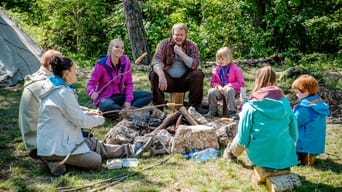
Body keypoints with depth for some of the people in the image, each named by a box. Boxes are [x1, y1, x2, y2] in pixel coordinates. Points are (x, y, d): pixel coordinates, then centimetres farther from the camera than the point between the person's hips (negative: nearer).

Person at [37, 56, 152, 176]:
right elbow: (81, 121, -16)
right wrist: (99, 119, 2)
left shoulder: (54, 89, 10)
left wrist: (87, 113, 13)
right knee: (95, 160, -13)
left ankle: (130, 150, 18)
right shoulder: (64, 93, -22)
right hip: (54, 147, -10)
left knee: (95, 144, 12)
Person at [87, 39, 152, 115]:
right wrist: (92, 93, -32)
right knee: (108, 105, -42)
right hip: (105, 98, -5)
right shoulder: (102, 64, -13)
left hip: (120, 96, 5)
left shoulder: (126, 61, -2)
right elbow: (91, 83, -9)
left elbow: (129, 83, 2)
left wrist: (128, 100, -12)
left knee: (149, 95, -10)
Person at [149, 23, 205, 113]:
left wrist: (180, 52, -20)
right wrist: (161, 76, -39)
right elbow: (156, 61, -21)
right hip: (168, 79, 0)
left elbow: (194, 65, -18)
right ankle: (158, 106, -15)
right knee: (154, 75, -27)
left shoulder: (192, 46, -3)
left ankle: (195, 106, -12)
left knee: (198, 74, -26)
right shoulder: (164, 44, -4)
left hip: (184, 80, 0)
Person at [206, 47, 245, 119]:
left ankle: (232, 112, -29)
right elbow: (213, 82, 12)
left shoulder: (236, 69, -5)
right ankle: (213, 111, -6)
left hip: (232, 89, -3)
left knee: (229, 91, -39)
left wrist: (229, 85, -19)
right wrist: (218, 86, -12)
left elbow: (241, 83, -7)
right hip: (220, 90, 4)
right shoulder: (216, 69, 7)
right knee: (211, 91, -26)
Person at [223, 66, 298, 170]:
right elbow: (294, 131, 3)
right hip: (285, 159, 3)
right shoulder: (285, 102, -3)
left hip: (261, 157, -2)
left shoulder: (250, 106, -11)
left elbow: (243, 139, -9)